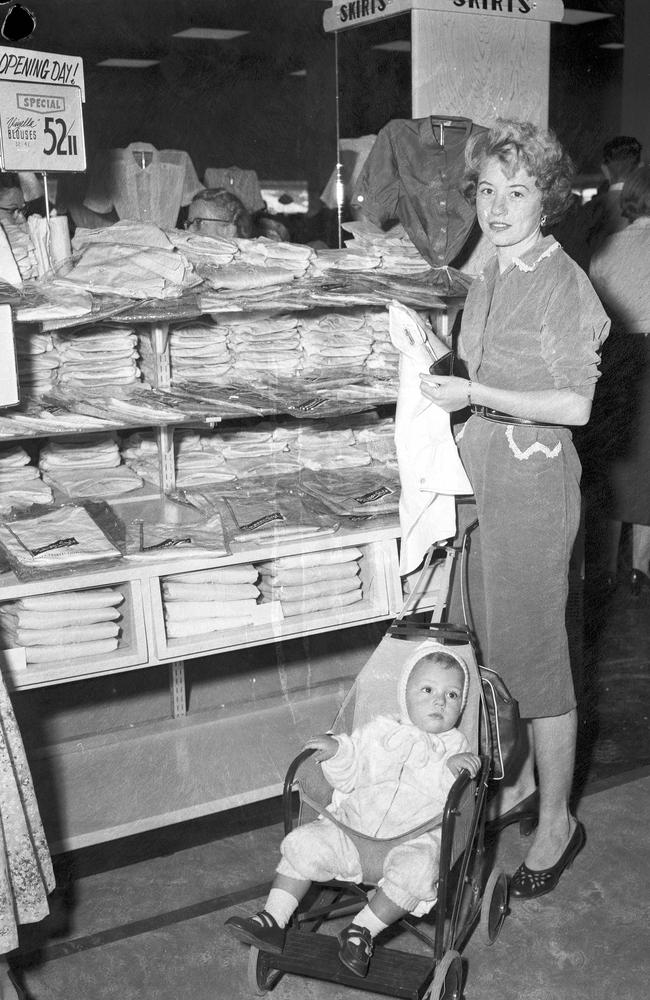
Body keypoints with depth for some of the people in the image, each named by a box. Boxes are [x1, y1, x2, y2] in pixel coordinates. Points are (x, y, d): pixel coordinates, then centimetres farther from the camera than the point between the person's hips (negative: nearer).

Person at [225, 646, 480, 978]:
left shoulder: (455, 746, 8)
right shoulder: (377, 730, 11)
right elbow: (348, 779, 9)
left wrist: (459, 770, -23)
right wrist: (336, 751, -8)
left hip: (413, 840, -2)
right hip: (352, 828, 2)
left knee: (417, 867, -32)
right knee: (304, 842, -15)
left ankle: (362, 931, -17)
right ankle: (273, 920, -5)